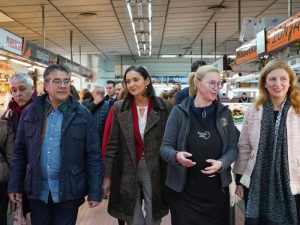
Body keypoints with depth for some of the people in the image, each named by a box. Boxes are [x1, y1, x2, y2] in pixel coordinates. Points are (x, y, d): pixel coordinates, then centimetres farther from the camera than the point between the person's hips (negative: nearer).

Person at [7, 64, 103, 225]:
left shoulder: (82, 114, -5)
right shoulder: (30, 112, 2)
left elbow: (93, 155, -6)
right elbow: (20, 152, 8)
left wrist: (95, 191, -8)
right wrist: (14, 185, 7)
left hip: (69, 190, -2)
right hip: (37, 189, 3)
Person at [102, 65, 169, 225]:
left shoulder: (162, 107, -4)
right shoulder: (119, 108, -2)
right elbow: (112, 144, 0)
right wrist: (107, 175, 0)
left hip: (155, 171, 0)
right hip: (127, 171, 1)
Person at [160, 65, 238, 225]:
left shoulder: (224, 112, 2)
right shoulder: (179, 111, -6)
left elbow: (233, 148, 2)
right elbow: (165, 147, -6)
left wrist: (222, 163, -18)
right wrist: (177, 156, -28)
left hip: (217, 191, 3)